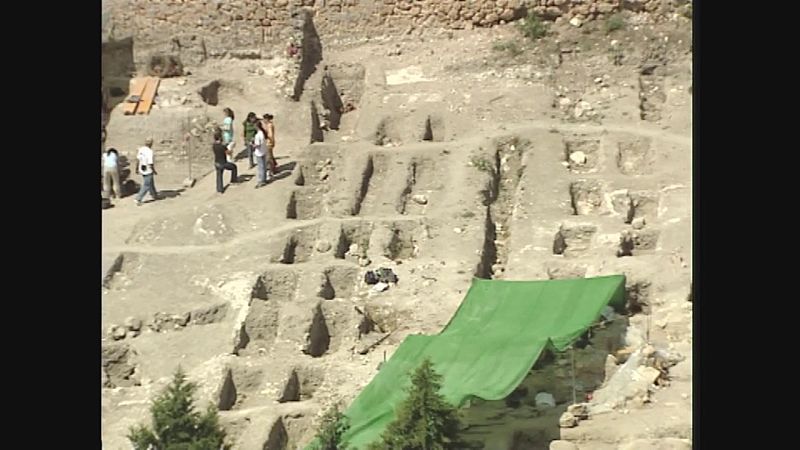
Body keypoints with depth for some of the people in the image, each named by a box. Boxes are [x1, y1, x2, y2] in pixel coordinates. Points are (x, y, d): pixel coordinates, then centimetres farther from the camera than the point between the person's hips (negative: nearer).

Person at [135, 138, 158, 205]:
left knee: (151, 183, 25)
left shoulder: (141, 149, -3)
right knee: (146, 186, 1)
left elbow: (138, 159, 6)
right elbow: (150, 164, -25)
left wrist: (137, 169, 17)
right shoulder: (149, 152, -26)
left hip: (142, 170, 8)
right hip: (148, 171, -8)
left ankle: (154, 195, 41)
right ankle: (138, 199, -1)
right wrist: (154, 171, -10)